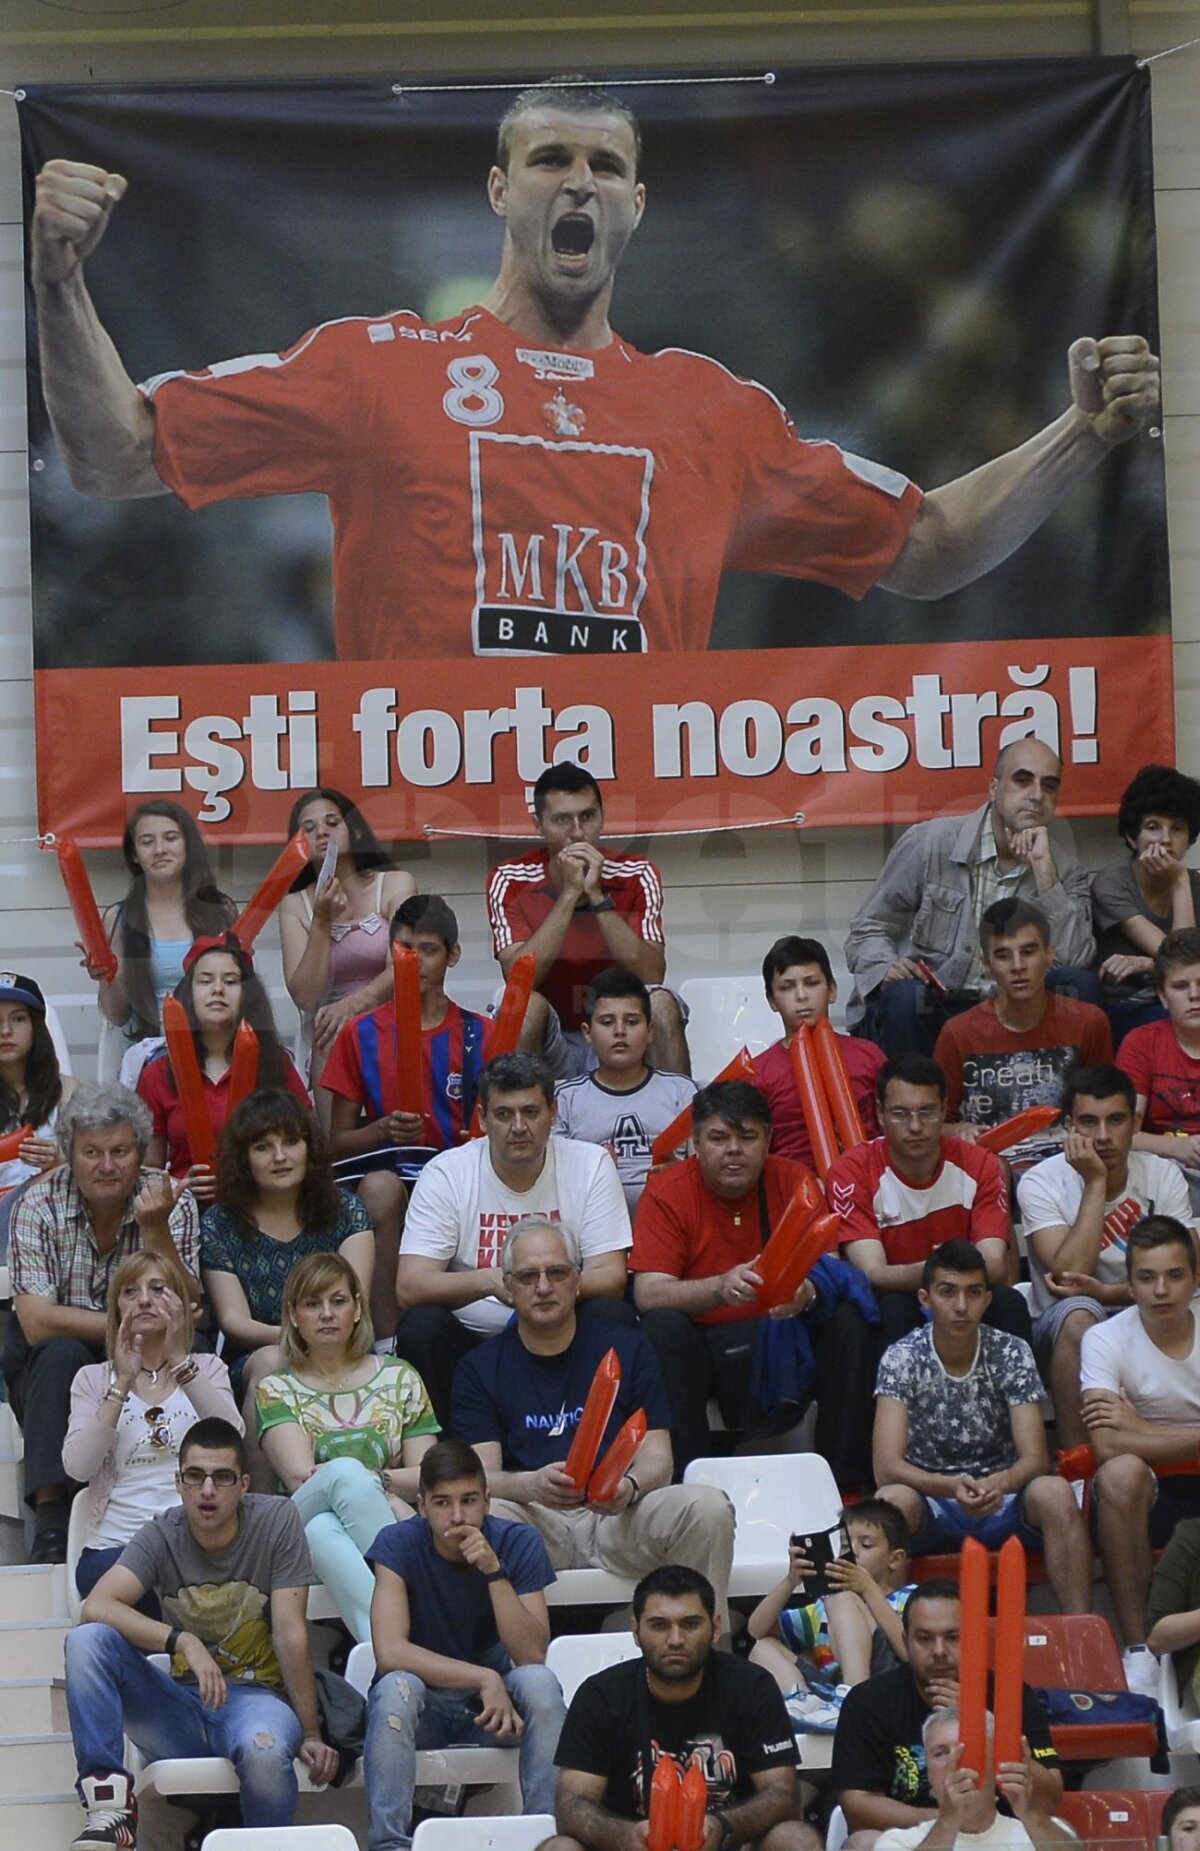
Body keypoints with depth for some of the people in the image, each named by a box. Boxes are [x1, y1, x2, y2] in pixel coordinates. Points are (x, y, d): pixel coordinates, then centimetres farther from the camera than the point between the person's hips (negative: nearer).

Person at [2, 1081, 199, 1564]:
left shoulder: (171, 1203, -10)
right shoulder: (39, 1205, -14)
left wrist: (155, 1229, -30)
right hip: (46, 1371, -1)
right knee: (62, 1353, -33)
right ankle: (50, 1520, -32)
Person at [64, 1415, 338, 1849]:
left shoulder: (276, 1520, -7)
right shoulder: (161, 1536, -2)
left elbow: (290, 1634, -11)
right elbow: (96, 1606, -19)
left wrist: (311, 1735, -15)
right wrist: (183, 1642, -32)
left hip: (256, 1695, -3)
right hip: (182, 1705, 3)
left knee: (263, 1749, -40)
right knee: (86, 1640, -22)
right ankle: (110, 1804, -28)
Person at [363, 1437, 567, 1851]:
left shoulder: (519, 1542, -10)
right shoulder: (398, 1544, -14)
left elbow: (532, 1656, -20)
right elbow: (390, 1652, -26)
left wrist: (494, 1570, -30)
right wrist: (484, 1678, -31)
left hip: (496, 1700, 1)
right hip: (421, 1707, -1)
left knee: (540, 1682, -29)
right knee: (395, 1688, -34)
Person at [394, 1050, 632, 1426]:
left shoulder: (591, 1165, -3)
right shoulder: (445, 1174, -7)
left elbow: (611, 1278, -8)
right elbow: (409, 1287, -17)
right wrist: (490, 1281, -35)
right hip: (472, 1337, -1)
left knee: (611, 1315, -26)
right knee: (420, 1325, -28)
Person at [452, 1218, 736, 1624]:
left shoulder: (626, 1348, 15)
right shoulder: (479, 1368, 13)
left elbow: (657, 1458, 6)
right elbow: (482, 1474, -1)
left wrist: (629, 1487, -20)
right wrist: (534, 1485, -25)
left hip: (621, 1517, 2)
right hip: (534, 1522, -1)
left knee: (708, 1508, -28)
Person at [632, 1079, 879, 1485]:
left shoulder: (794, 1181, -3)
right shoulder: (667, 1190, -8)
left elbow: (827, 1271, -9)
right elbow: (649, 1293, -19)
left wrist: (807, 1293, -36)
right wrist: (719, 1288, -39)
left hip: (781, 1344, 2)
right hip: (702, 1347, -2)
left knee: (849, 1323, -22)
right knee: (663, 1327, -30)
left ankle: (846, 1483, -20)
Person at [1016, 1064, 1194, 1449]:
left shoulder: (1163, 1175, -1)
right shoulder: (1041, 1183, -10)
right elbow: (1071, 1274, -23)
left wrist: (1110, 1293, -22)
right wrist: (1096, 1183, -22)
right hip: (1063, 1334, -2)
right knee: (1078, 1314, -37)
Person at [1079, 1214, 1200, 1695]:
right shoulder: (1106, 1340, -9)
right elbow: (1107, 1446, -24)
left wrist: (1140, 1429, -17)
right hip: (1146, 1493, -2)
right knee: (1120, 1473, -36)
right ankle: (1137, 1649, -30)